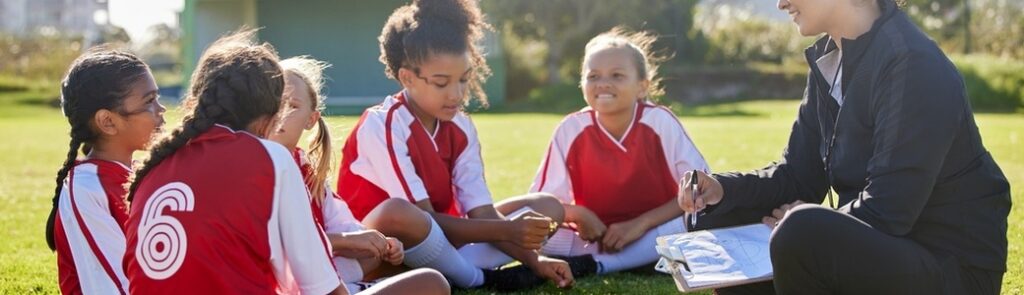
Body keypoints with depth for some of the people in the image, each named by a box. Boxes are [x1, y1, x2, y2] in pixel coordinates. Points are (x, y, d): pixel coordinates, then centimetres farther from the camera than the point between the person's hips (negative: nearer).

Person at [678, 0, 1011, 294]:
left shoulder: (915, 66, -23)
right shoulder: (828, 60, 6)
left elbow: (885, 212, -27)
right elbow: (798, 174, 9)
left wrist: (802, 224, -11)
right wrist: (724, 189, -8)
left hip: (951, 266, -9)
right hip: (875, 250, 9)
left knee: (802, 234, -33)